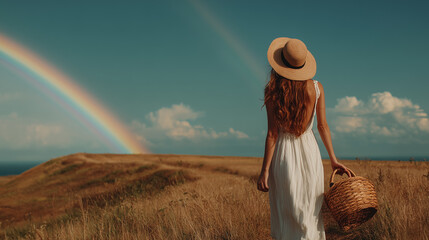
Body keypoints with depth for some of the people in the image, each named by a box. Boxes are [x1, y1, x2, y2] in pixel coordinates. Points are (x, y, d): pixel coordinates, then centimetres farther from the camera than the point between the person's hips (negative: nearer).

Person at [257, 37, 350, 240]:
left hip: (283, 155, -2)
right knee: (310, 213, 13)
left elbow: (272, 133, -11)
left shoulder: (273, 92, -10)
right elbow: (323, 126, 2)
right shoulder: (316, 88, -3)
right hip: (310, 152, 2)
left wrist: (265, 171, -6)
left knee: (286, 216, 8)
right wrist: (333, 159, 12)